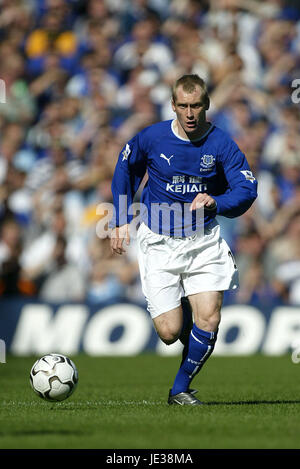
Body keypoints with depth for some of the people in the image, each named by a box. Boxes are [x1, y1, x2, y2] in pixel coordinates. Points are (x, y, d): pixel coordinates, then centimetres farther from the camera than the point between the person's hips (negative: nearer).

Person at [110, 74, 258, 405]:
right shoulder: (151, 138, -8)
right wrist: (121, 220, 11)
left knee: (209, 319, -14)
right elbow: (126, 167, 12)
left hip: (203, 241, 1)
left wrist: (216, 203, -32)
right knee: (169, 332, -8)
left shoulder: (221, 145, -9)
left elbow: (247, 189, -12)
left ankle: (181, 388, 9)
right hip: (158, 242, -1)